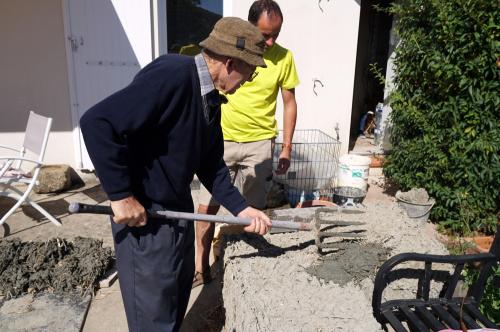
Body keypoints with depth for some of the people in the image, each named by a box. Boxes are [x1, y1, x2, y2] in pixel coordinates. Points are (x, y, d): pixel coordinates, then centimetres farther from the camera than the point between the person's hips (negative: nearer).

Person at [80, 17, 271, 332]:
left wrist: (240, 208, 3)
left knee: (179, 296, 26)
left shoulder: (211, 98, 4)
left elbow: (211, 164, 10)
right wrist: (121, 195, -25)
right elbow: (97, 122, -30)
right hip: (144, 215, -9)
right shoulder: (172, 75, -25)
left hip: (179, 208, 9)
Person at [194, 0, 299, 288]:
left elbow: (289, 103, 5)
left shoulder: (284, 57, -2)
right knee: (207, 207, 3)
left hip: (260, 142, 0)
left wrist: (287, 148, 3)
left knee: (256, 210, 7)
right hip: (222, 140, 0)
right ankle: (201, 268, 21)